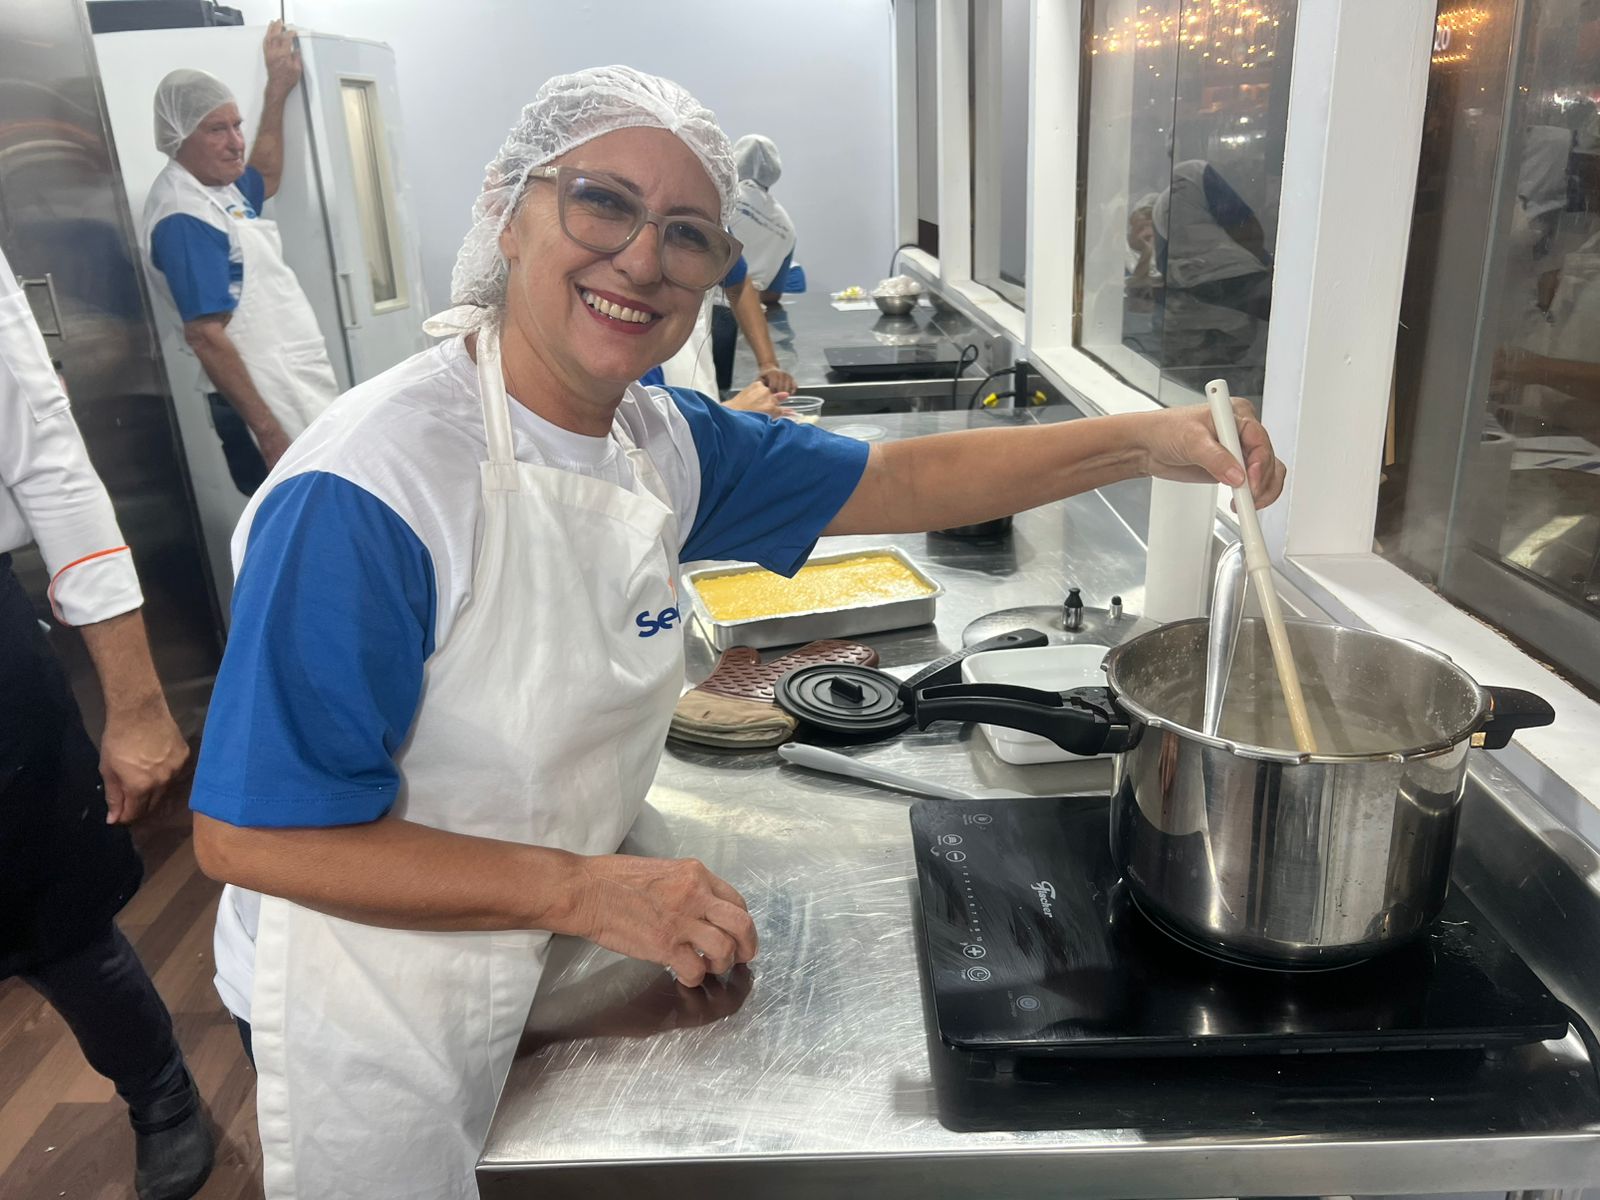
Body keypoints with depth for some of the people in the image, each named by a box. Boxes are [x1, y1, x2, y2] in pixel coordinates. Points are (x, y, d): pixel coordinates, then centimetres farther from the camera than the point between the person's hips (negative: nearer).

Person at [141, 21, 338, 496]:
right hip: (269, 412, -10)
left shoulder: (220, 188, 12)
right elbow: (206, 336, -22)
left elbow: (265, 180, 37)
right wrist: (269, 433, -25)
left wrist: (277, 90, 31)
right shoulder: (185, 217, -16)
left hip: (299, 397, 10)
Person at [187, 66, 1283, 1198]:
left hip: (550, 973, 7)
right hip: (379, 1021, -6)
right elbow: (254, 832, -27)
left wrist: (1150, 442, -11)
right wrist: (586, 890, -30)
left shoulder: (668, 442, -6)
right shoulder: (368, 488, -29)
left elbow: (902, 481, -1)